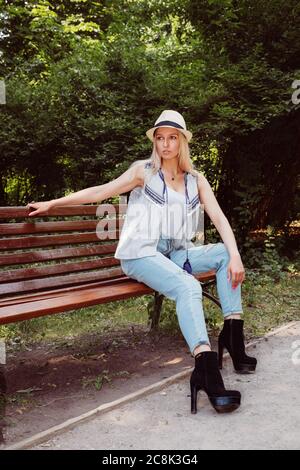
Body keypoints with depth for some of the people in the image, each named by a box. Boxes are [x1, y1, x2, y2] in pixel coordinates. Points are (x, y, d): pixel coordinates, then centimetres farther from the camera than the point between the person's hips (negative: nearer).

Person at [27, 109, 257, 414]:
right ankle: (206, 372, -44)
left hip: (176, 253, 5)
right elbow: (100, 192, 6)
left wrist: (235, 256, -15)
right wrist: (51, 203, 7)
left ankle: (233, 335, -15)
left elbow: (219, 217, 1)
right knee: (188, 287, -31)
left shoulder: (196, 180, 11)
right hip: (141, 254, -5)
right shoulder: (144, 171, 4)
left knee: (224, 253, -15)